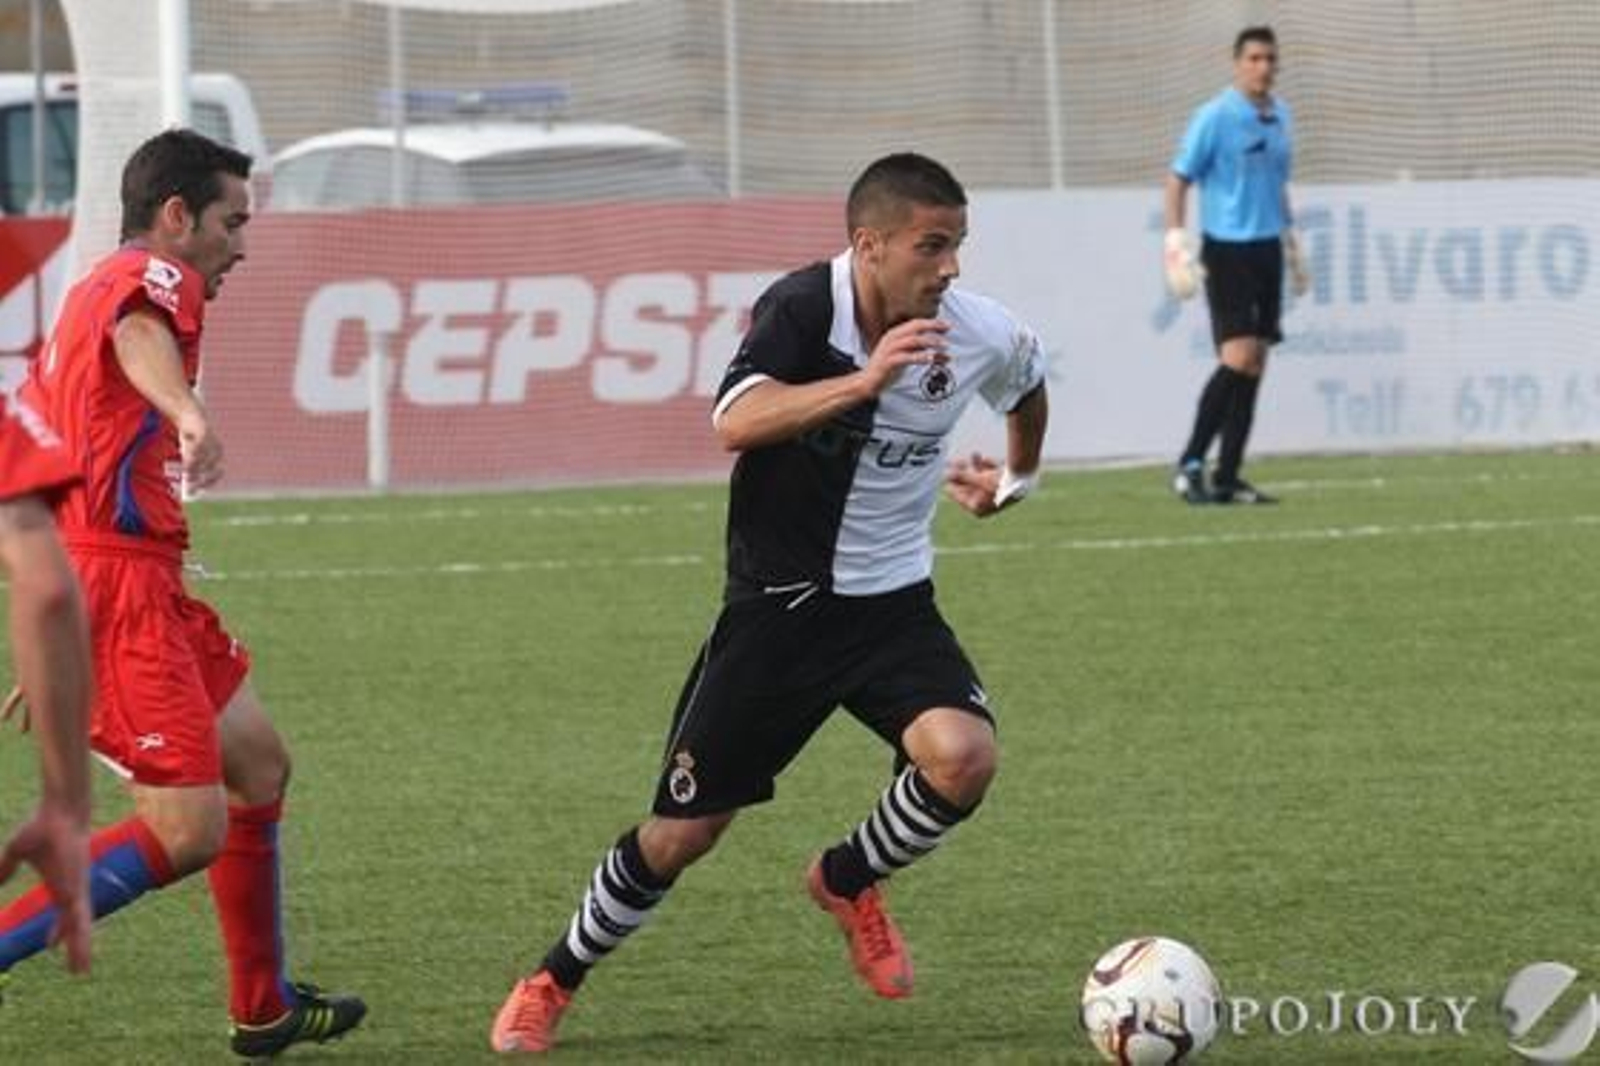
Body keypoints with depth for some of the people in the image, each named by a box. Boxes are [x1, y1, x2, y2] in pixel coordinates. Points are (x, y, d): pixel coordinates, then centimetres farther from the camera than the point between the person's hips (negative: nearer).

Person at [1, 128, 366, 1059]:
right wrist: (187, 412, -56)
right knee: (190, 831, -13)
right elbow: (138, 335, -33)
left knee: (258, 765, 21)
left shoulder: (93, 288, 23)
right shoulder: (154, 279, -8)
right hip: (119, 577, -11)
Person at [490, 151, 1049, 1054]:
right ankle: (554, 984, 25)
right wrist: (865, 380, -46)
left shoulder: (978, 336, -8)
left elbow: (1028, 378, 19)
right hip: (775, 606, -3)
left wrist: (1016, 478, 30)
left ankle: (850, 881, 7)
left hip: (892, 603, 3)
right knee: (683, 833, 1)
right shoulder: (803, 308, -19)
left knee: (964, 756, -25)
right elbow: (738, 423, -37)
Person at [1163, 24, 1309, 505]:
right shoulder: (1215, 117, -9)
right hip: (1226, 249, -7)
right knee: (1239, 357, -17)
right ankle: (1190, 465, -10)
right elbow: (1177, 180, -7)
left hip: (1267, 249, 7)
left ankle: (1226, 478, 7)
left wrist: (1292, 244, 25)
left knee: (1253, 365, 4)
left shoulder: (1280, 118, 12)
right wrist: (1176, 243, -16)